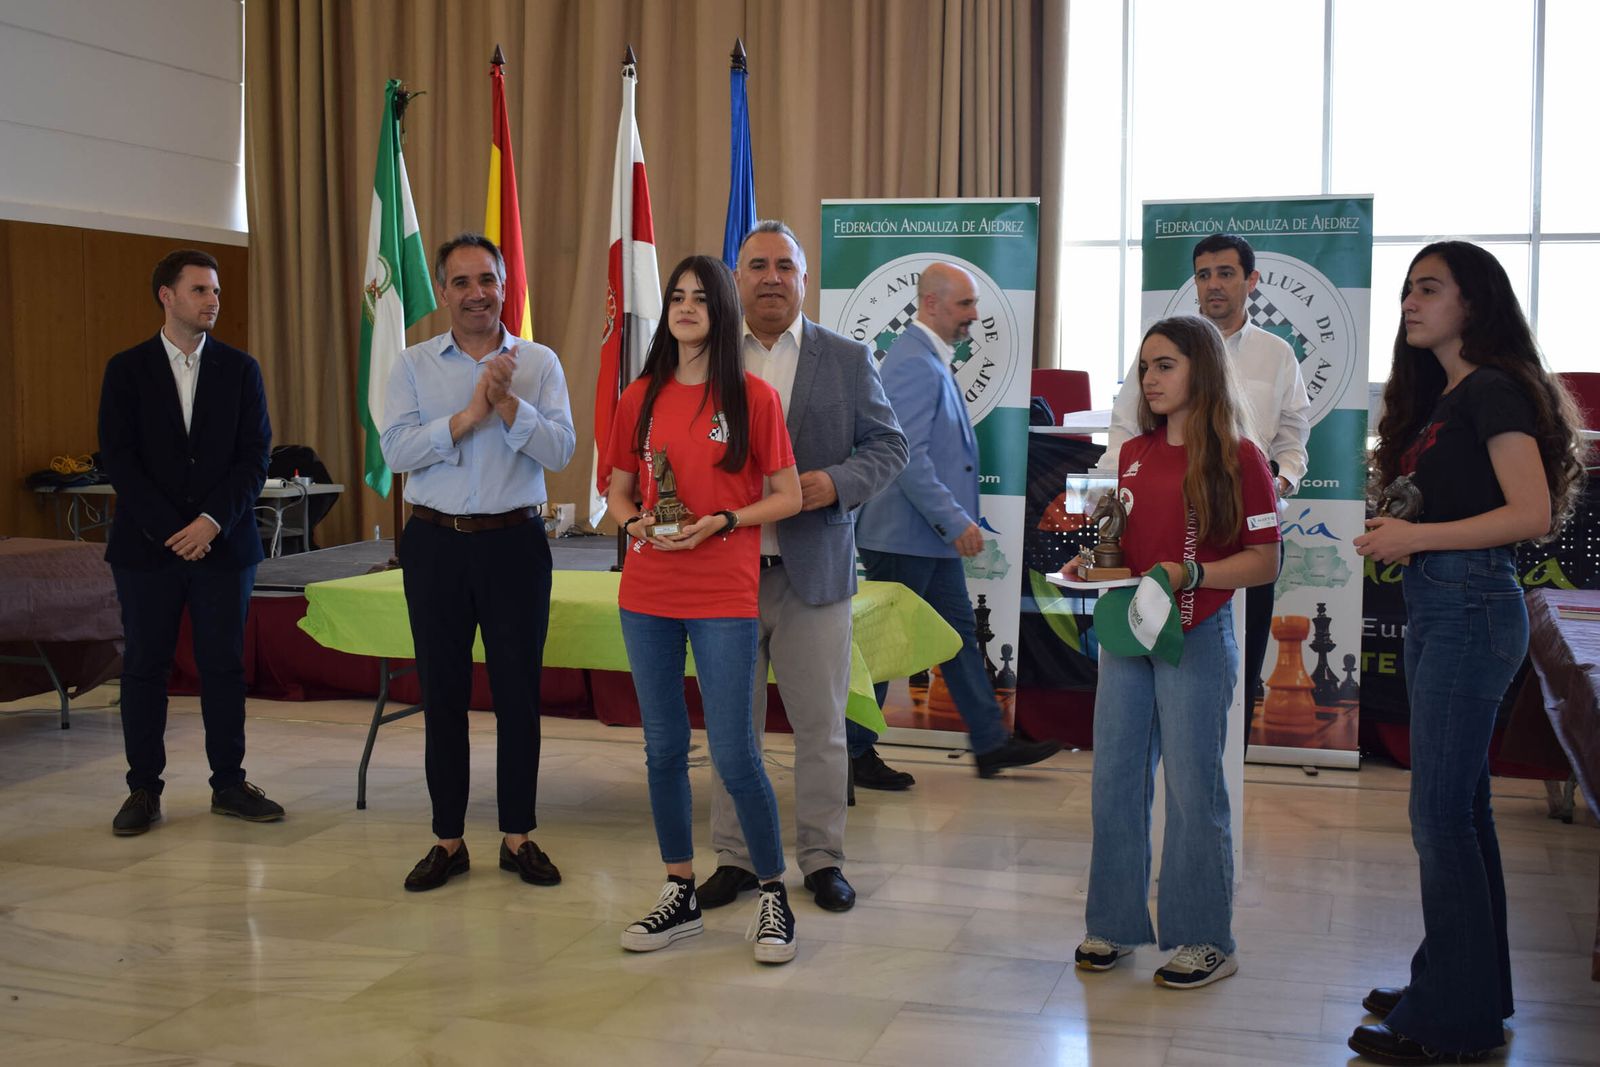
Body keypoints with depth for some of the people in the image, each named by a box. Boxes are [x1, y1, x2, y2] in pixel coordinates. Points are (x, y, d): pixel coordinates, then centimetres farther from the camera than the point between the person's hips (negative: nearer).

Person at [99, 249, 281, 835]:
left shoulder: (239, 369, 6)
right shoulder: (126, 369, 3)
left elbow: (255, 456, 1)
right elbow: (119, 458, -3)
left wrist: (213, 520, -12)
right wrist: (169, 530, -12)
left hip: (222, 541, 1)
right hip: (146, 545, -1)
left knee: (224, 666, 5)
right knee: (144, 667, 4)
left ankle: (229, 785, 14)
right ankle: (144, 789, 14)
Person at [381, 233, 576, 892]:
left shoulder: (539, 363, 4)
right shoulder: (414, 364, 5)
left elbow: (560, 450, -8)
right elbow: (395, 449, -8)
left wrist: (507, 402, -19)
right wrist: (469, 413, -16)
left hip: (515, 541, 0)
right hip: (436, 543, 1)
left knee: (518, 690, 4)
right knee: (442, 691, 7)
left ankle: (518, 836, 17)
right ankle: (448, 840, 17)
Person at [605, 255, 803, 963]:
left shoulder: (753, 397, -2)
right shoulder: (640, 398, 9)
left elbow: (788, 497, -1)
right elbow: (618, 491, 15)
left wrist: (720, 521, -14)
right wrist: (635, 522, -6)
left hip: (724, 595, -4)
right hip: (648, 593, 4)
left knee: (733, 752, -5)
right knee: (664, 747, 10)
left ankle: (774, 897, 13)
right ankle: (680, 895, 24)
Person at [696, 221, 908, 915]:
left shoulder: (848, 360, 4)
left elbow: (888, 445, 3)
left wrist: (836, 482, -13)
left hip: (813, 570, -1)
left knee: (820, 726, 7)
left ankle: (822, 858, 20)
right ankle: (735, 857, 23)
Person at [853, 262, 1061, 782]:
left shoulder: (932, 359, 15)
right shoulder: (912, 362, -18)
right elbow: (909, 456, -25)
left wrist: (956, 518, 20)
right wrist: (955, 521, -23)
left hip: (933, 535, 11)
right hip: (904, 536, -11)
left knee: (958, 635, 14)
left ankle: (992, 743, 22)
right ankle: (853, 754, 11)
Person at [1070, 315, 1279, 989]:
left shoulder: (1237, 459, -7)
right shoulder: (1133, 454, 11)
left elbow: (1263, 561, -8)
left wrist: (1190, 574, -21)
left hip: (1197, 638, -6)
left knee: (1193, 789, 1)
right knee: (1114, 782, 9)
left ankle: (1204, 941, 13)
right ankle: (1115, 923, 22)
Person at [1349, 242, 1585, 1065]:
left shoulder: (1493, 389, -10)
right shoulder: (1442, 396, 18)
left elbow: (1532, 513, -20)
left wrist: (1414, 536, -19)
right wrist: (1393, 536, 0)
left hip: (1470, 610, -10)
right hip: (1435, 610, 10)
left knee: (1441, 815, -6)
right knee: (1458, 809, 14)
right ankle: (1466, 987, 25)